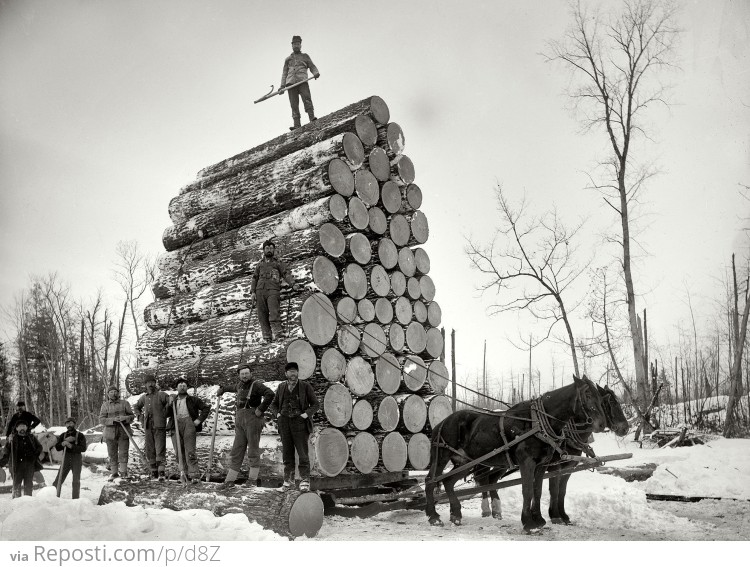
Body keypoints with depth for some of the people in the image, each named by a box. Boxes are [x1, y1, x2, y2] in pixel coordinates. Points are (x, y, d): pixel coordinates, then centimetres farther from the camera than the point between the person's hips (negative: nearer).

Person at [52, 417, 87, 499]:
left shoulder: (80, 435, -1)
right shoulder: (63, 435, 10)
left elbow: (83, 448, -12)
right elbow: (57, 447, 3)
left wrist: (71, 446, -21)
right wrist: (63, 443, -16)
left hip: (76, 459, -3)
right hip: (66, 459, 3)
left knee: (76, 481, -2)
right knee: (58, 480, -2)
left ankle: (75, 499, 6)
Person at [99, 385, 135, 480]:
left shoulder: (125, 403, 6)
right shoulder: (105, 405, 6)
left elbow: (132, 416, 5)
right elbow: (101, 420, -2)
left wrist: (125, 418, -16)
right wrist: (113, 420, -18)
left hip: (124, 432, 0)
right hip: (110, 432, 1)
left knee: (123, 453, -4)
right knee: (112, 454, 4)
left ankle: (123, 472, 4)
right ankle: (114, 472, 15)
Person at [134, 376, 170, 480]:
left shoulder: (161, 395, -3)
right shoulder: (144, 397, 14)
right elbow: (136, 407, 30)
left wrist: (165, 413, -10)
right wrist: (140, 417, 16)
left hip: (159, 426, -5)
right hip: (148, 427, 5)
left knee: (160, 449, -10)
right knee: (150, 450, 8)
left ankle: (161, 472, -14)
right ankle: (153, 471, 16)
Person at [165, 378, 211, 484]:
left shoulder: (193, 399, 15)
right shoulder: (173, 400, 22)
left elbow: (206, 408, 12)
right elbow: (167, 414, 12)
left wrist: (199, 419, 1)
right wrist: (170, 404, -4)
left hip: (188, 423, -3)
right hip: (175, 425, 3)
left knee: (190, 451, -13)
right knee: (178, 452, 0)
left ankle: (194, 475, -17)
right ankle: (186, 473, 10)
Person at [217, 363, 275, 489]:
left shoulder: (256, 385, -9)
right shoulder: (240, 385, 16)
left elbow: (270, 394, -24)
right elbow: (234, 388, 42)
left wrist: (261, 409, -20)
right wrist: (223, 389, 55)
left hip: (253, 419, -7)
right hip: (240, 420, 7)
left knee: (253, 448, -2)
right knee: (237, 449, 6)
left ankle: (253, 478, 7)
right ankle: (230, 480, 7)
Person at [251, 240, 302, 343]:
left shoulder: (278, 263, 18)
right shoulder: (260, 264, 27)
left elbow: (286, 274, 6)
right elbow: (255, 278, 24)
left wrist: (293, 284, -12)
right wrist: (253, 292, 10)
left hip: (273, 290, -3)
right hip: (260, 291, 3)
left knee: (273, 312, -21)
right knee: (262, 315, -5)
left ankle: (278, 332, -27)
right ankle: (267, 337, -5)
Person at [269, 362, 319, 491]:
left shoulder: (306, 387, 1)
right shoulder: (282, 387, 11)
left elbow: (315, 404, 4)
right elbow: (273, 404, 20)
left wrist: (306, 414, -10)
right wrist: (277, 414, 2)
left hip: (299, 422, -3)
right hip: (284, 423, 3)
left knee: (302, 452, -6)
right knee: (287, 452, 5)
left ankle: (305, 480, -2)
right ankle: (288, 478, 16)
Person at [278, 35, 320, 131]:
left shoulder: (305, 56, 25)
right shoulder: (288, 59, 30)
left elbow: (312, 66, 16)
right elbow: (284, 73, 26)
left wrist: (316, 72, -8)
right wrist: (282, 86, 12)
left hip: (302, 80, -1)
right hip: (291, 82, 2)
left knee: (307, 99, -22)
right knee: (294, 104, -10)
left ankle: (312, 118, -32)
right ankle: (297, 125, -19)